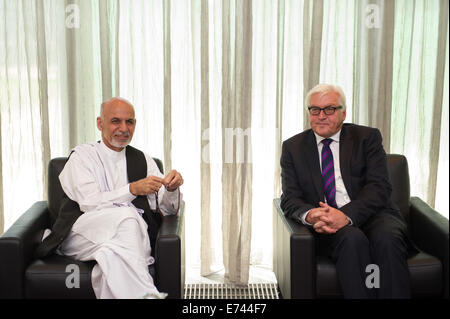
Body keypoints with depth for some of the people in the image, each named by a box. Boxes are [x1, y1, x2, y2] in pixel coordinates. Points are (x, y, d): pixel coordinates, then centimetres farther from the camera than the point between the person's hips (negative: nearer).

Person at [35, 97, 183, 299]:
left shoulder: (143, 161, 20)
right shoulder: (82, 155, 9)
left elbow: (167, 209, 13)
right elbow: (89, 203, -7)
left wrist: (171, 189, -10)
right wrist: (132, 189, -19)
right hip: (83, 233, -2)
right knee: (126, 216, -34)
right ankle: (145, 295, -37)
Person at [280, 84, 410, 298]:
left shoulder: (367, 137, 8)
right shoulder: (293, 147, 13)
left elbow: (379, 188, -4)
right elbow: (290, 198, 5)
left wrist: (346, 215, -22)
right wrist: (309, 215, -20)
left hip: (369, 214, 1)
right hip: (326, 225, 0)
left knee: (388, 238, -32)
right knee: (352, 239, -33)